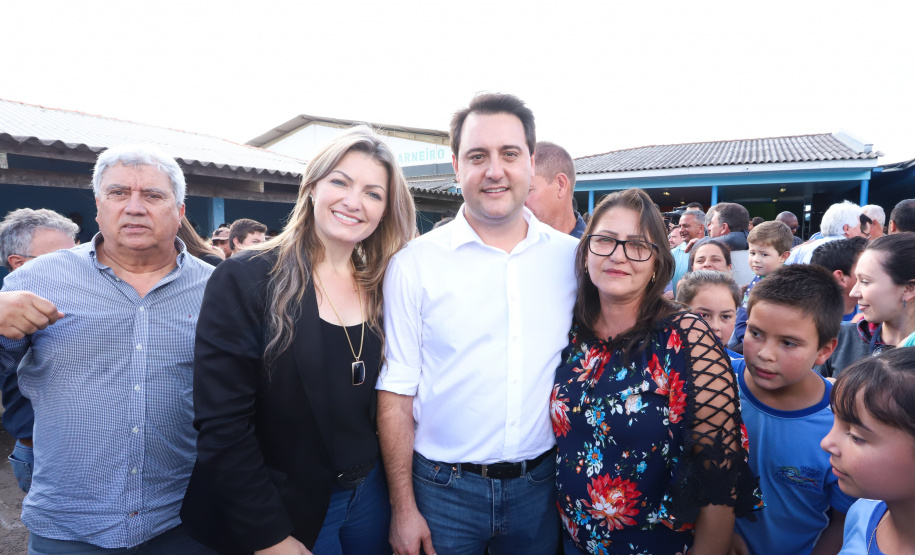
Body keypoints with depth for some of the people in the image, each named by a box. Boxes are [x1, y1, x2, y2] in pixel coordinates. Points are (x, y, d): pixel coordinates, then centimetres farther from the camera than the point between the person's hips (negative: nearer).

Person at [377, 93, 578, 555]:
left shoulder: (571, 257, -3)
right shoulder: (414, 264, -10)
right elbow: (396, 390, -7)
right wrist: (403, 508, -6)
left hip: (539, 483, 3)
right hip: (444, 487, -2)